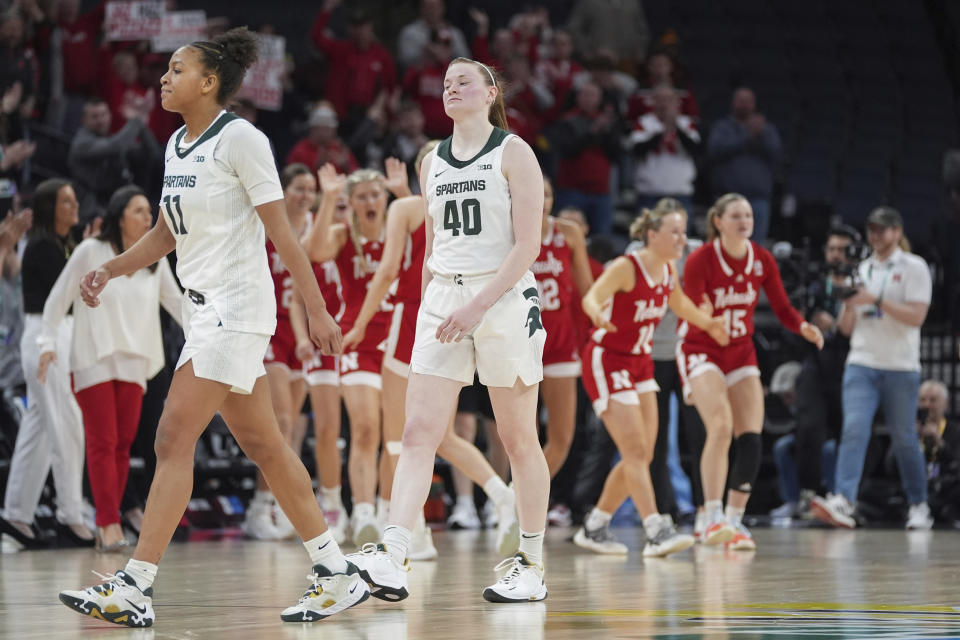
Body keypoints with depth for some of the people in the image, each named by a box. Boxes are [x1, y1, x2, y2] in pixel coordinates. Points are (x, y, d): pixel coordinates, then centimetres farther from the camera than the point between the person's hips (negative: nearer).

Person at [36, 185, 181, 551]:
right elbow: (58, 299, 0)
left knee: (123, 444, 2)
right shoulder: (90, 252, -3)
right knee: (102, 442, -9)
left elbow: (176, 302, 17)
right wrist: (48, 343, -8)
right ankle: (110, 525, -13)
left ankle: (107, 524, 8)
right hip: (93, 362, -4)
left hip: (134, 363, 4)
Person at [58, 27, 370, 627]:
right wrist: (109, 270, 10)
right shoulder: (177, 145, 14)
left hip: (237, 305, -9)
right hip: (204, 308, 9)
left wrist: (319, 310, -13)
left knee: (175, 438, -12)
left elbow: (281, 232, -12)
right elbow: (165, 234, 24)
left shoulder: (240, 138, -11)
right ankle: (337, 573, 17)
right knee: (261, 443, 10)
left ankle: (136, 588, -13)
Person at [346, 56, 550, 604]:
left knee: (519, 439, 3)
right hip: (442, 300, 5)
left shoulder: (513, 153, -3)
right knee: (419, 433, -9)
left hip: (505, 298, -5)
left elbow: (528, 245, -10)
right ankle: (392, 558, -20)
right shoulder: (433, 163, 14)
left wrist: (478, 306, -18)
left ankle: (532, 565, 11)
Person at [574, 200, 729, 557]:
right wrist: (598, 313, -57)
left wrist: (708, 324, 35)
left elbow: (679, 304, 25)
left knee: (642, 456, 6)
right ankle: (656, 532, -20)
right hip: (607, 362, -8)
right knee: (636, 451, -15)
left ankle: (594, 528, 16)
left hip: (639, 363, 8)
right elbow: (592, 297, -36)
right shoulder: (626, 267, -19)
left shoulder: (668, 270, 3)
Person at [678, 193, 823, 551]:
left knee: (751, 437, -7)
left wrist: (804, 327, -18)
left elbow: (783, 309, 3)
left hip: (742, 354, 5)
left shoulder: (762, 260, -3)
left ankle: (735, 521, 3)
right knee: (721, 427, -25)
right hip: (702, 351, -5)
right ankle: (713, 519, -24)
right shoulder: (700, 260, -16)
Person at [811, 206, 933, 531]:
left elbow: (916, 316, -11)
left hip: (900, 369, -3)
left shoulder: (913, 267, 1)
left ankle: (919, 506, 19)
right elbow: (846, 328, 16)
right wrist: (848, 304, -4)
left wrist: (876, 300, -17)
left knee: (904, 439, 4)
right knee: (853, 431, -15)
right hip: (861, 364, 3)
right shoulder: (861, 270, 15)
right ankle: (843, 502, -27)